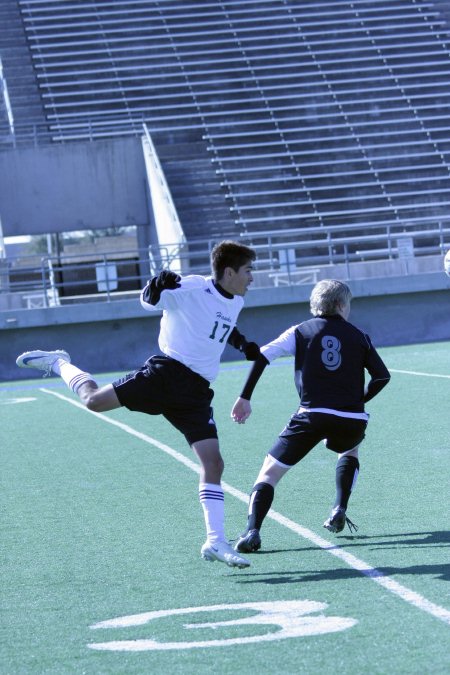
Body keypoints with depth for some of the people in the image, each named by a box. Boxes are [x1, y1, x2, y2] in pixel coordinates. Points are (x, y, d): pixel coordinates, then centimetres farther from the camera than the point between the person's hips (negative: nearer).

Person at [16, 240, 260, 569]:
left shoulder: (235, 302, 15)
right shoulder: (192, 288, -9)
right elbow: (149, 302, -9)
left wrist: (243, 344, 25)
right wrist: (157, 286, -30)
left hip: (196, 392, 6)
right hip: (167, 372, -6)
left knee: (213, 463, -5)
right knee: (95, 399, -18)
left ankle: (215, 541, -1)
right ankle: (58, 363, 15)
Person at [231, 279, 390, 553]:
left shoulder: (301, 331, 12)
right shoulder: (358, 336, 15)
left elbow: (263, 355, 1)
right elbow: (382, 376, 10)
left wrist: (245, 398, 3)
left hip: (312, 415, -2)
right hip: (352, 421, 2)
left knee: (270, 472, 5)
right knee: (350, 450, 37)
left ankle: (252, 532, -16)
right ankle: (339, 509, 19)